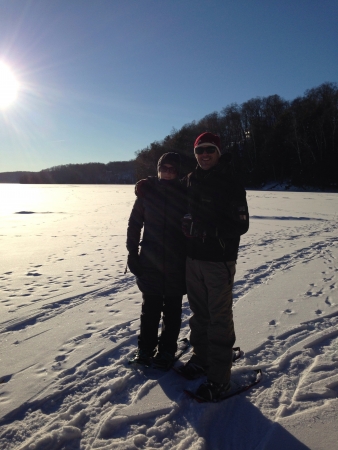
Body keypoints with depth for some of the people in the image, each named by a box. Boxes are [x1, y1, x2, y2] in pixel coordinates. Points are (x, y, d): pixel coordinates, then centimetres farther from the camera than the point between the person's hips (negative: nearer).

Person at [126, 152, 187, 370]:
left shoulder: (184, 194, -2)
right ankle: (145, 348, 27)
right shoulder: (147, 190, 1)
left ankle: (167, 350, 25)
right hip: (150, 260, 1)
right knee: (150, 307, 10)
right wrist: (132, 252, 0)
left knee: (172, 309, 10)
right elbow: (135, 224, 4)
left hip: (176, 262, 0)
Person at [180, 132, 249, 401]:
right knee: (199, 313, 17)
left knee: (219, 319, 2)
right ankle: (201, 358, 36)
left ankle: (219, 379, 15)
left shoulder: (230, 184, -9)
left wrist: (208, 230, -24)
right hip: (194, 258, 6)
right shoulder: (191, 181, 8)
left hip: (219, 260, -6)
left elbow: (241, 225, -13)